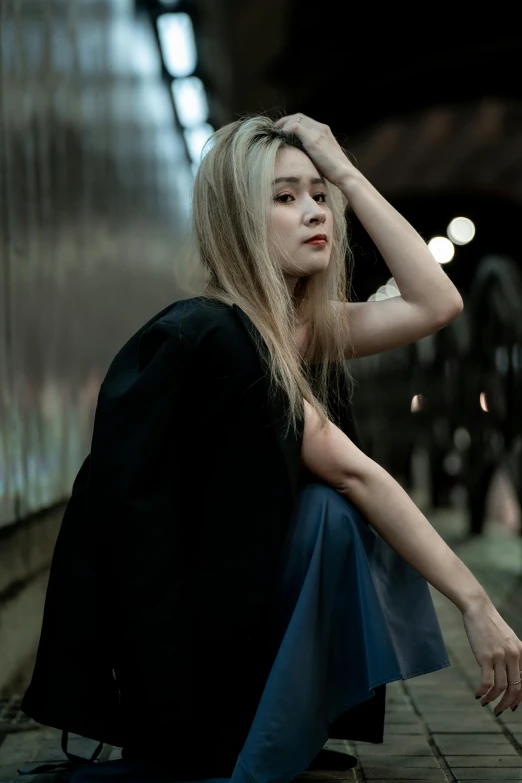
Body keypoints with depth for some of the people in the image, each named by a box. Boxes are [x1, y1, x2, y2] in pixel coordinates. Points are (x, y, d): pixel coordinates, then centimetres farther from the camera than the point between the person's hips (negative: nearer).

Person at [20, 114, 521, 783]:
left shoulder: (302, 328, 4)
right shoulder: (206, 336, -23)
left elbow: (436, 305, -8)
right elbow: (354, 474, -23)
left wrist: (345, 173, -8)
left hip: (227, 588, 9)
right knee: (332, 510, -21)